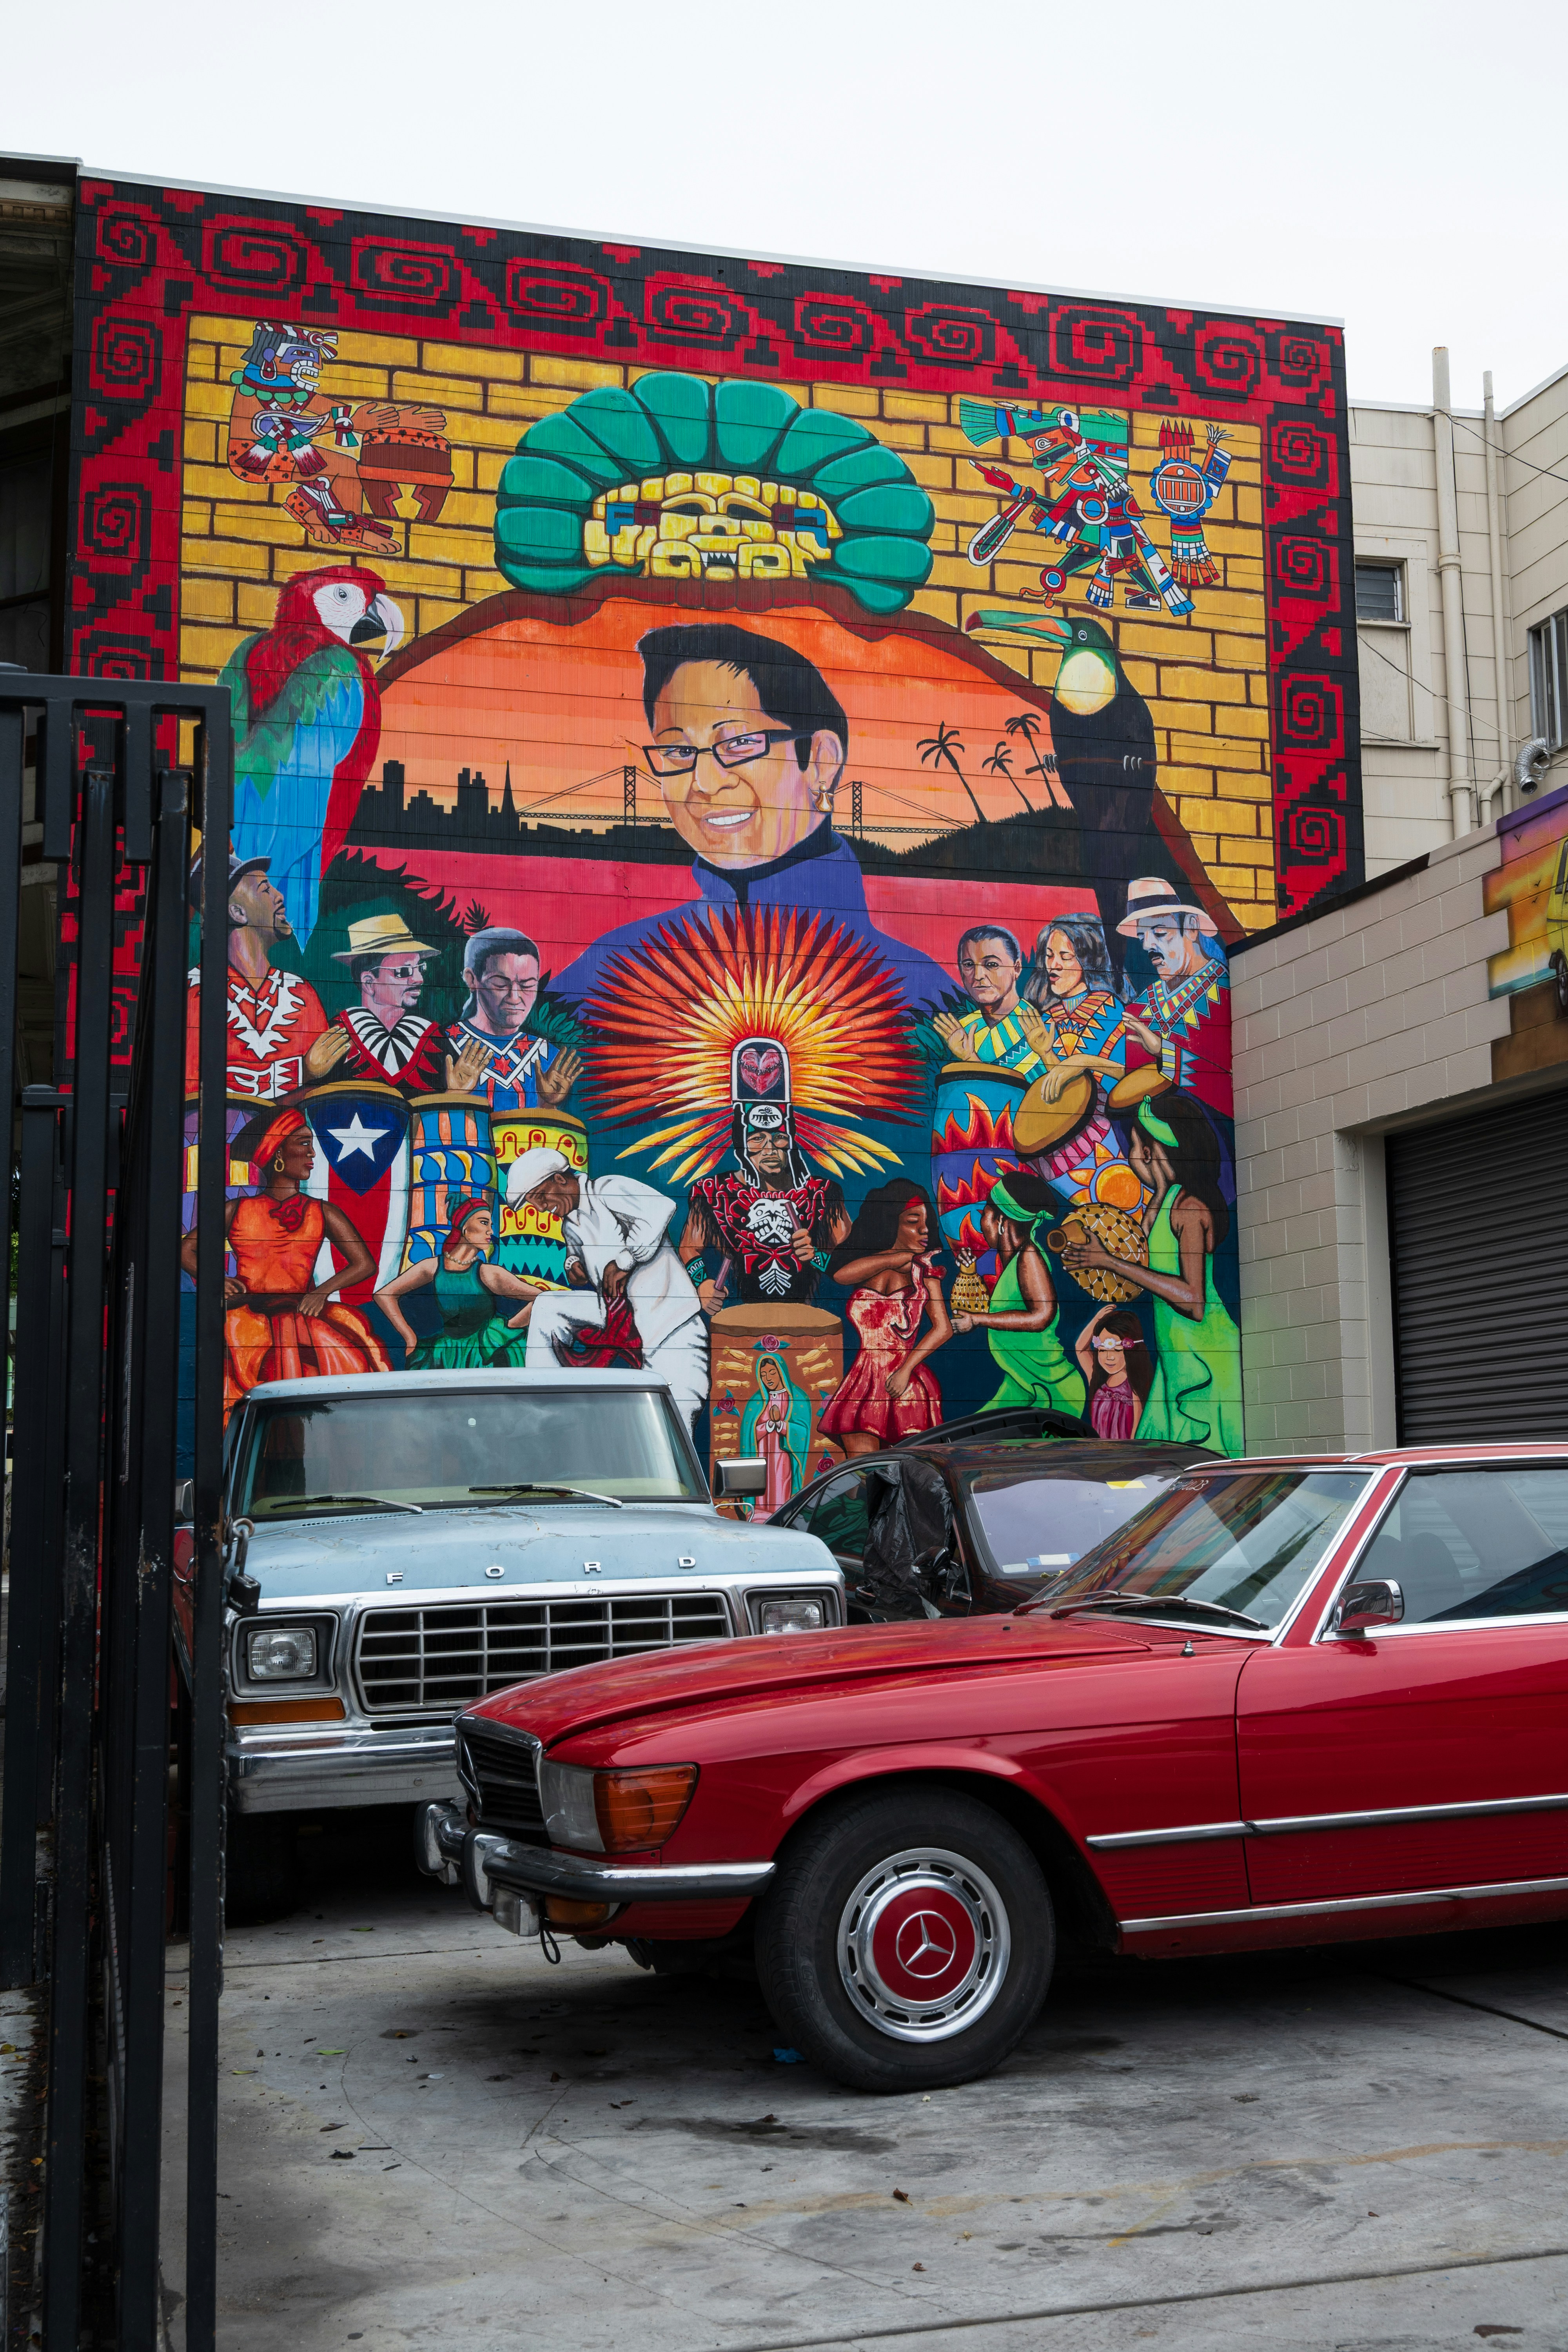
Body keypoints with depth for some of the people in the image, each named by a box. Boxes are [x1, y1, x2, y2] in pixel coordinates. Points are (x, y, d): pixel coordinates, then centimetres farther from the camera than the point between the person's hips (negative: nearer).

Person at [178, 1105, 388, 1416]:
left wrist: (322, 1292, -10)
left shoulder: (323, 1214, 13)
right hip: (248, 1317, 0)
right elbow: (186, 1250, 14)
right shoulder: (238, 1211, 13)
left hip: (303, 1318, 0)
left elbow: (365, 1264, 5)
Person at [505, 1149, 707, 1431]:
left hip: (671, 1320, -7)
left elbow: (661, 1209, -24)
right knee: (546, 1306, -5)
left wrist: (622, 1262, -17)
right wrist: (573, 1263, 6)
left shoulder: (608, 1190, -6)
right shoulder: (570, 1226, 19)